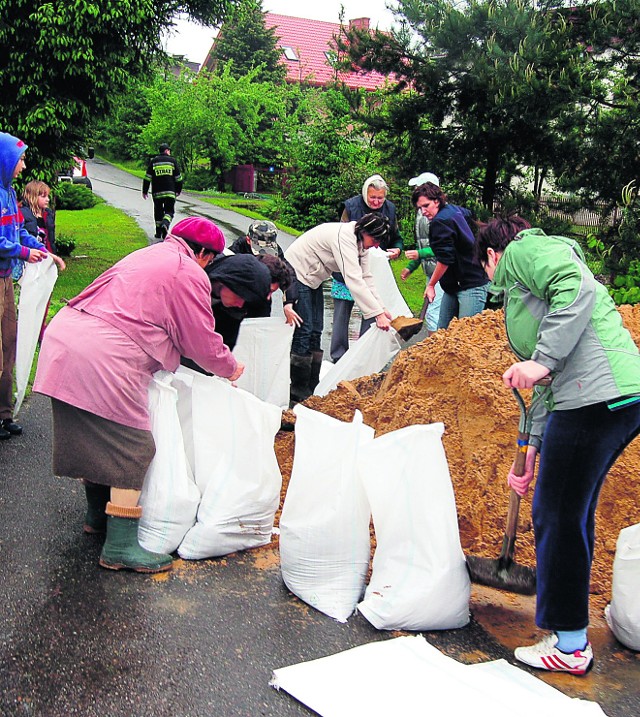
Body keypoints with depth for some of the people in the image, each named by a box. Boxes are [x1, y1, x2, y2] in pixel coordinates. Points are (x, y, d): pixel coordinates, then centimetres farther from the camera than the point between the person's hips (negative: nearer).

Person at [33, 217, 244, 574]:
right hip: (104, 358, -10)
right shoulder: (190, 274, -3)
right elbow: (203, 342, 1)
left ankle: (98, 514, 41)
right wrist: (231, 367, 21)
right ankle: (121, 546, 4)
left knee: (94, 436, 23)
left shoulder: (148, 255, 24)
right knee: (133, 448, -1)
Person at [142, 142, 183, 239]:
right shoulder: (172, 160, 4)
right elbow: (178, 178, 6)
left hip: (157, 192, 2)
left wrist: (145, 191, 11)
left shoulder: (153, 161, 7)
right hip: (170, 192, -1)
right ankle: (165, 224, -28)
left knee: (158, 211, 14)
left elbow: (147, 177, 4)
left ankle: (158, 233, 18)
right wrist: (178, 190, 17)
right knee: (169, 211, 3)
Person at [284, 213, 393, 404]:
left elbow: (366, 278, 1)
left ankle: (312, 386, 13)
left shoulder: (360, 241, -1)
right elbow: (354, 281, -37)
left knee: (316, 332, 8)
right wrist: (377, 314, -38)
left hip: (312, 278, 10)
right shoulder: (344, 237, -30)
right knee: (304, 331, -11)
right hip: (296, 273, -10)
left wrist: (381, 308, -8)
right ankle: (298, 391, -5)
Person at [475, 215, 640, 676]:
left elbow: (579, 286, -16)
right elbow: (552, 384, 29)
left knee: (559, 516, 1)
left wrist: (542, 359, -20)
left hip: (597, 394, -10)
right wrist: (533, 451, 28)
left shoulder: (523, 251, 5)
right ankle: (566, 616, 37)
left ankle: (571, 646, 14)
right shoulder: (525, 288, 31)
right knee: (574, 511, 21)